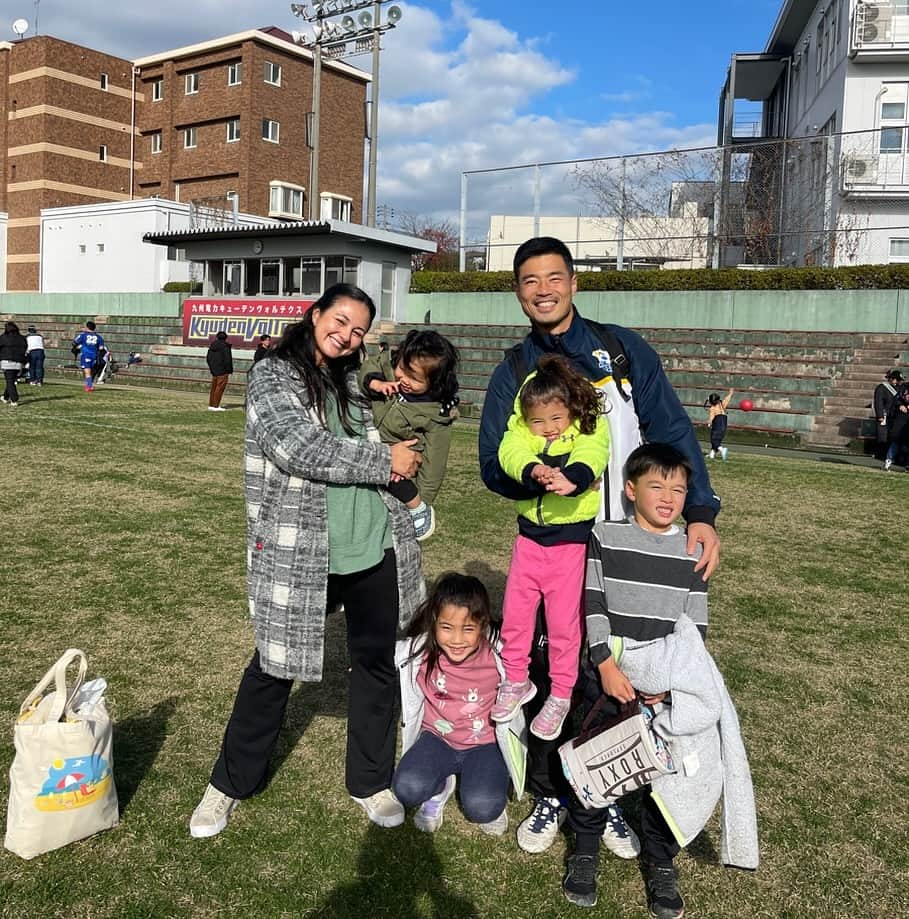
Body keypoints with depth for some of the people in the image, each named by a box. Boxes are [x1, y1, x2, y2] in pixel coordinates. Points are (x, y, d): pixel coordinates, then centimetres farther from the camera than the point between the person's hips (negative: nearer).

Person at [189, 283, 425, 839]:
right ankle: (232, 783, 31)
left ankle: (371, 782, 33)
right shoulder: (273, 375, -5)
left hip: (374, 548, 5)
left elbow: (392, 442, 25)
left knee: (376, 663, 14)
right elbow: (299, 448, -20)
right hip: (298, 554, -5)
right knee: (275, 667, 9)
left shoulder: (356, 381, 11)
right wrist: (383, 459, -15)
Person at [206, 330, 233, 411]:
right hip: (222, 371, -7)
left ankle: (211, 405, 19)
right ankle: (216, 406, -6)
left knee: (214, 387, 14)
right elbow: (227, 359, -16)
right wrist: (229, 370, -6)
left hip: (214, 370, 7)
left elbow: (208, 358, 15)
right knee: (220, 388, -4)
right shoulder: (225, 346, -14)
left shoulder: (212, 346, 9)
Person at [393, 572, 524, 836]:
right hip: (437, 737, 2)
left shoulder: (498, 656, -23)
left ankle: (493, 785, 12)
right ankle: (441, 786, 11)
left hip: (485, 742, -2)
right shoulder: (420, 652, -18)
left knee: (482, 809, -25)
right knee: (407, 789, -24)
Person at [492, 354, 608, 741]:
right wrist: (534, 470, -44)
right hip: (530, 536, 4)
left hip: (571, 540, -3)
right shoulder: (521, 430, -1)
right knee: (514, 613, 12)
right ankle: (516, 681, 33)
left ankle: (560, 695, 24)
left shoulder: (590, 431, -8)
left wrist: (571, 479, -51)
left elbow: (590, 458, -28)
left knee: (563, 622, 6)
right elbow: (511, 452, -22)